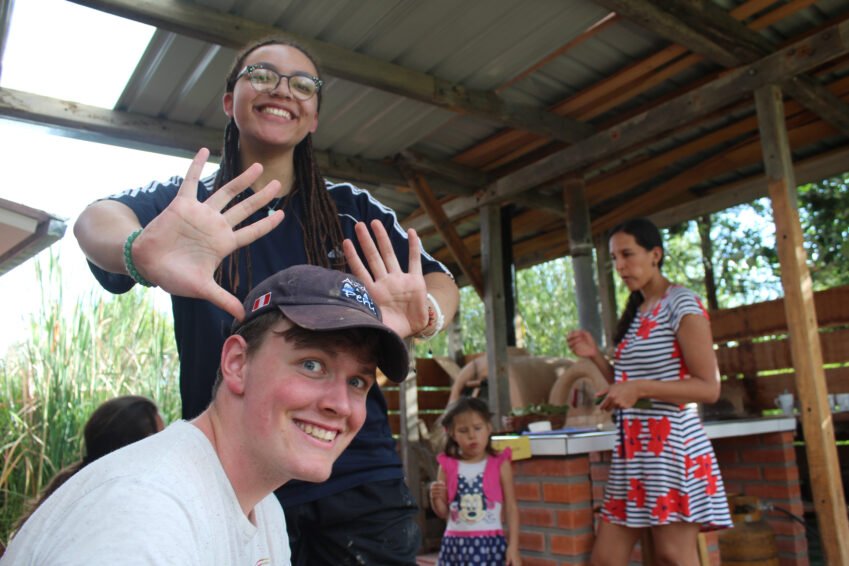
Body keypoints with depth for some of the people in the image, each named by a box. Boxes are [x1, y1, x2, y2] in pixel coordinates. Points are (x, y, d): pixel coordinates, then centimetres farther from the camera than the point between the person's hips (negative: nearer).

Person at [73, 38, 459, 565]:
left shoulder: (350, 208, 6)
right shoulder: (186, 201, 2)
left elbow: (440, 281, -1)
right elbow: (99, 218, -17)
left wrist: (424, 316, -26)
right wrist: (141, 250, -42)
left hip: (358, 476, 1)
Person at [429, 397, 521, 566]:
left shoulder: (500, 464, -2)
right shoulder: (448, 466, 3)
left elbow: (511, 507, 0)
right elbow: (443, 513, 9)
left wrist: (513, 546, -7)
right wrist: (435, 497, -12)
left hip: (489, 543, -2)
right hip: (456, 544, 2)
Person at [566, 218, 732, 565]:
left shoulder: (682, 305, -6)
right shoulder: (635, 313, 17)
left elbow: (709, 388, -13)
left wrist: (640, 388, -23)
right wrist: (595, 356, 5)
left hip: (671, 446, -7)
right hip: (632, 450, 8)